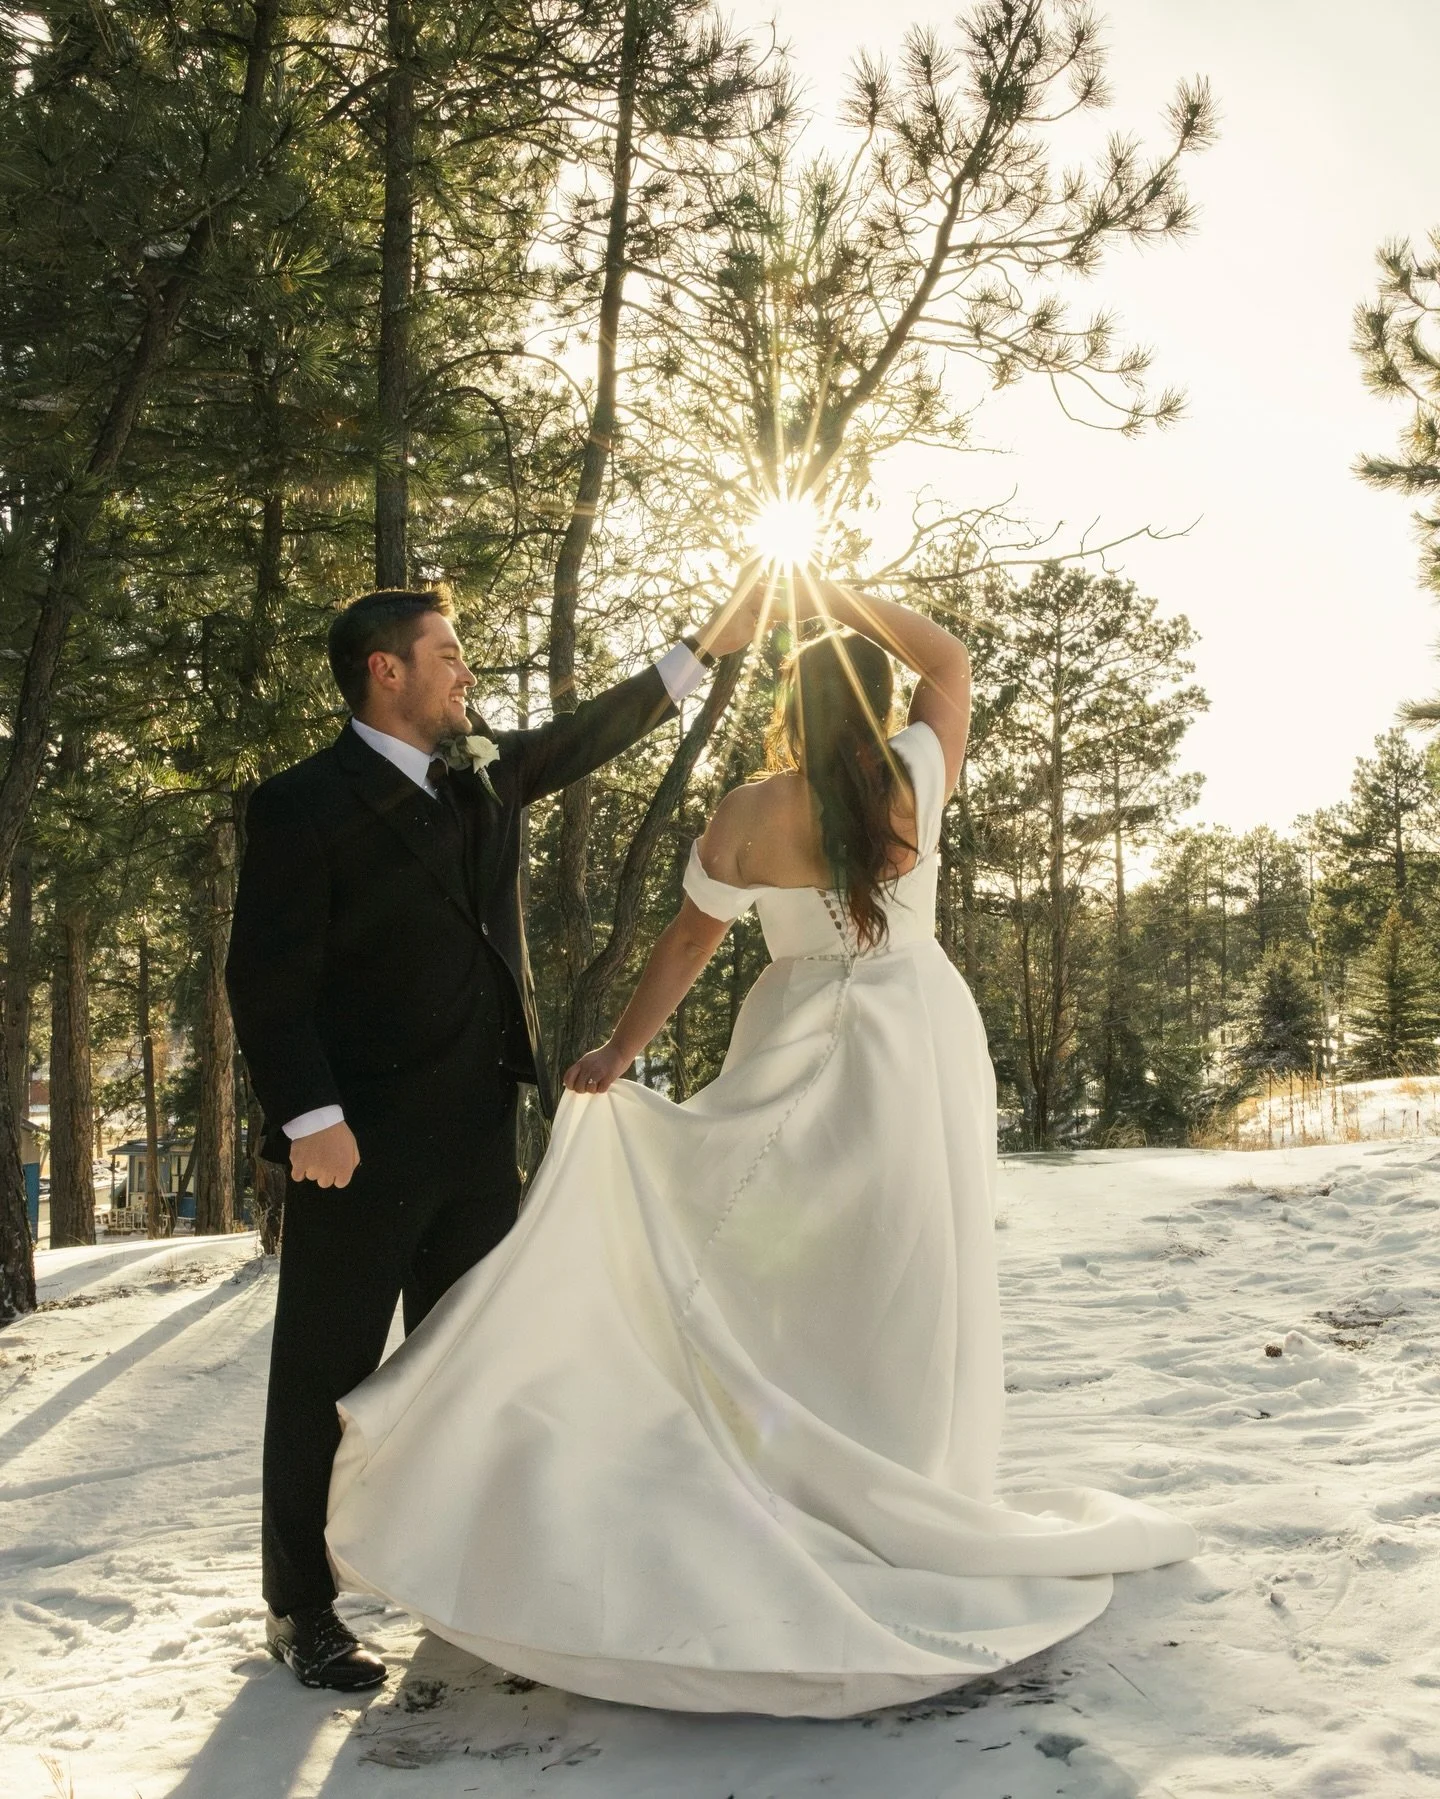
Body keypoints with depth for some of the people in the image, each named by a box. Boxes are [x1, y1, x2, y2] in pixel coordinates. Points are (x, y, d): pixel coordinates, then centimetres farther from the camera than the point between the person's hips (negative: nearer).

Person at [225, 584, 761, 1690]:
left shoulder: (485, 775, 10)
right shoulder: (303, 806, -11)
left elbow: (588, 736, 23)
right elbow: (267, 979, -14)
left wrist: (703, 652, 21)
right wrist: (311, 1119, -21)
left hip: (477, 1139, 7)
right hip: (362, 1145, -7)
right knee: (328, 1379, 5)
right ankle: (302, 1611, 19)